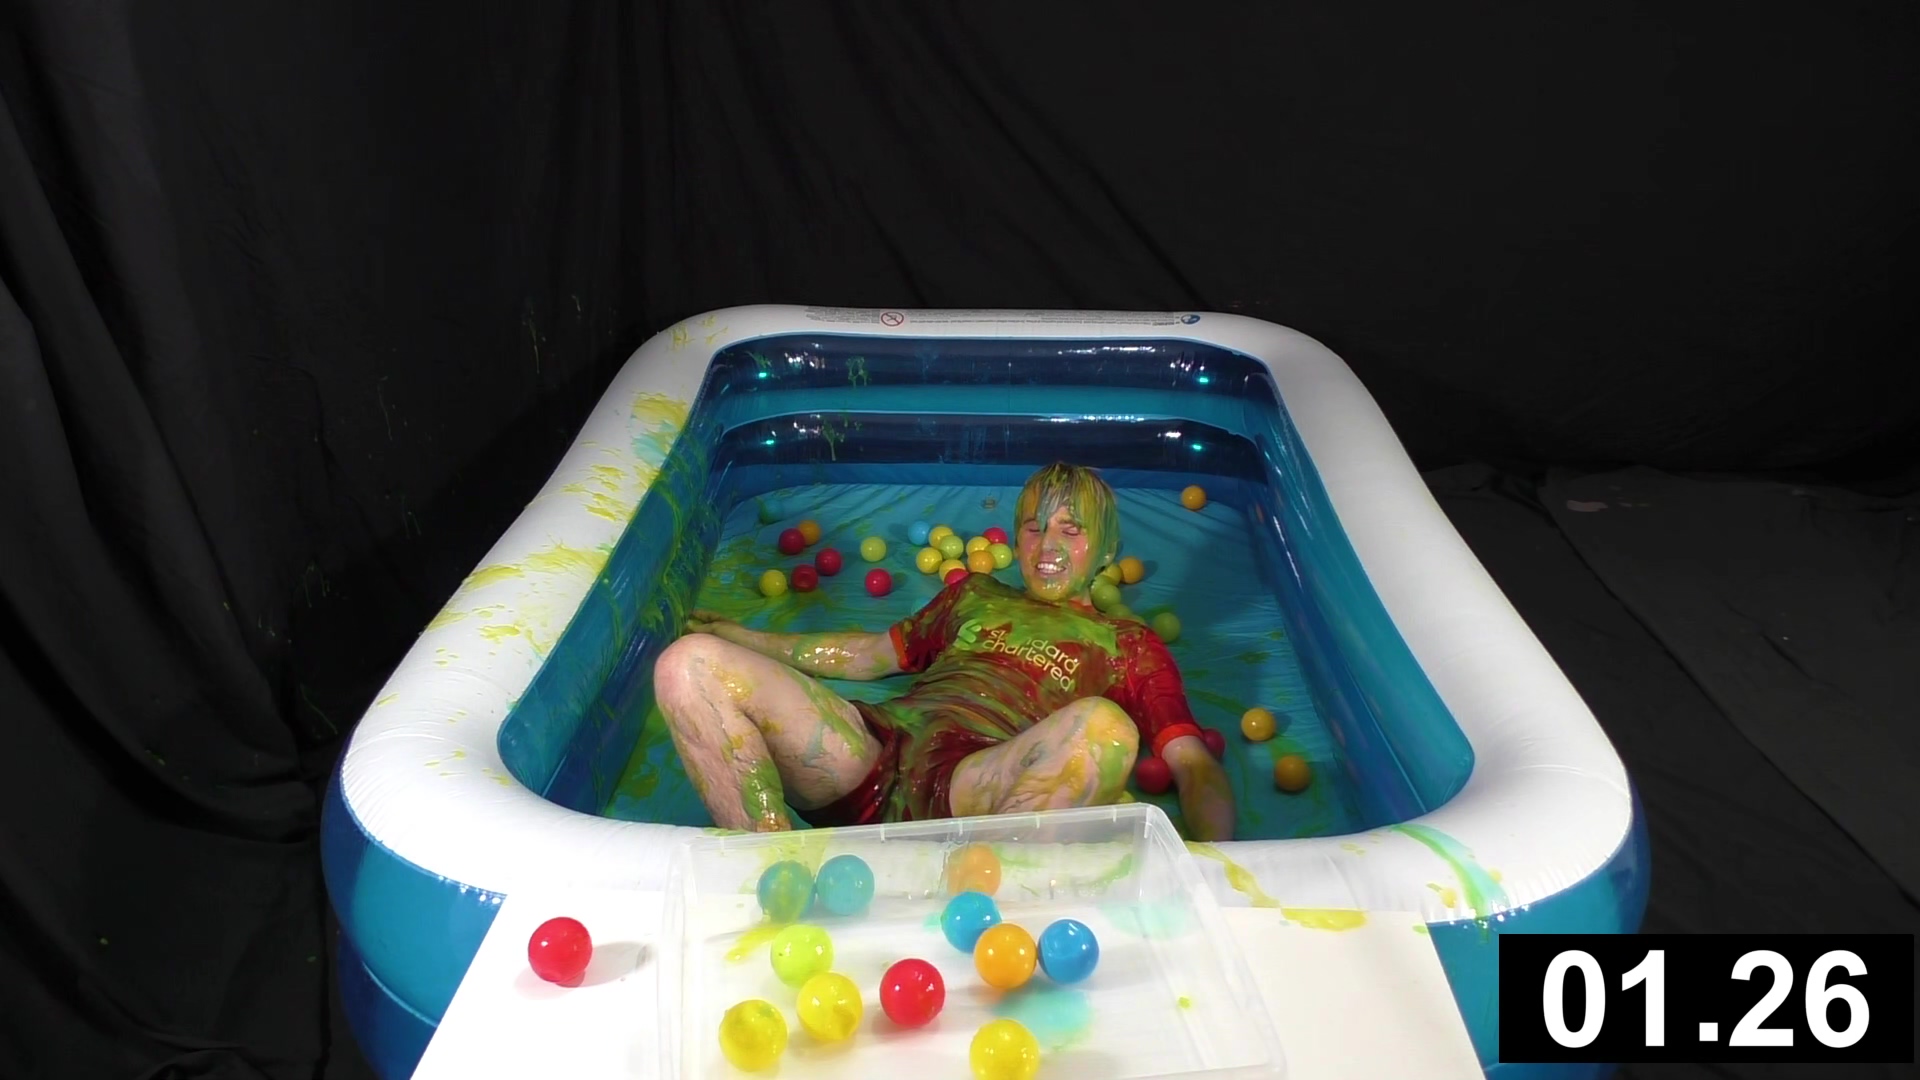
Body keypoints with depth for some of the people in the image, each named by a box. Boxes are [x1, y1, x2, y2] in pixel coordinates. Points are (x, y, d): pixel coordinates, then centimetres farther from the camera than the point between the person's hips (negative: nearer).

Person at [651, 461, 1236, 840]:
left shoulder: (1128, 644, 21)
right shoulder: (975, 594, 33)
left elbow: (1194, 764, 11)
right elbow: (876, 652, 41)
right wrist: (746, 639, 39)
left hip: (966, 785, -4)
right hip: (872, 746, 4)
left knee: (1104, 727, -38)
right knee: (689, 664, -18)